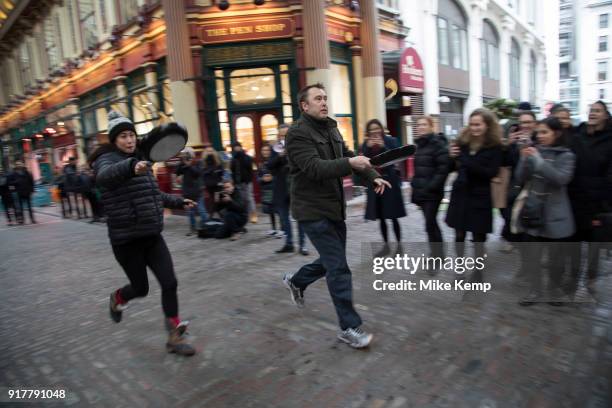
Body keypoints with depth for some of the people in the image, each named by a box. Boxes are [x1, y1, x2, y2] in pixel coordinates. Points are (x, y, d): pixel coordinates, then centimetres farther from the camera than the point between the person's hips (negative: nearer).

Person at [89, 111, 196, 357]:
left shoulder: (141, 160, 12)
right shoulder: (108, 159, -9)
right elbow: (105, 175, -37)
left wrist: (178, 202, 27)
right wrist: (130, 167, -55)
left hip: (152, 236, 6)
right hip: (126, 239, -5)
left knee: (169, 283, -4)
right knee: (141, 288, 9)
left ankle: (174, 338, 10)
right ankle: (118, 298, 46)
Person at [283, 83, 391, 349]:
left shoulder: (331, 128, 13)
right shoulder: (298, 133, -14)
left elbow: (348, 156, 16)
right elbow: (314, 168, -26)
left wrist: (373, 177, 3)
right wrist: (349, 164, -37)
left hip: (334, 207, 9)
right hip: (313, 210, -9)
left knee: (333, 260, 19)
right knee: (338, 268, -7)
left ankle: (296, 281, 43)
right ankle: (349, 327, 7)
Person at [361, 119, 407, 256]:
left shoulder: (391, 141, -2)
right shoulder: (366, 144, 6)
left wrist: (383, 146, -21)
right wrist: (368, 148, -15)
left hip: (390, 181, -3)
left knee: (393, 216, 0)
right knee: (381, 217, 9)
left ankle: (399, 244, 16)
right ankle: (386, 245, 21)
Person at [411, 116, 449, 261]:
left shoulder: (438, 143, -11)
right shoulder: (420, 144, 14)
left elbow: (443, 169, -18)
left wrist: (430, 187, -20)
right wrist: (415, 185, 13)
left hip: (432, 192, -8)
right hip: (421, 191, 8)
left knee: (430, 224, -7)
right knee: (432, 223, 14)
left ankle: (437, 256, 5)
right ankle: (436, 253, 25)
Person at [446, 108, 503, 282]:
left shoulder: (495, 146, -7)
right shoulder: (463, 141, 2)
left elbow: (491, 172, -17)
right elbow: (453, 168, 10)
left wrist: (466, 161, -25)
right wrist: (452, 157, -12)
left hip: (480, 196, -3)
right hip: (460, 194, 3)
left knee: (478, 237, 6)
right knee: (459, 234, 9)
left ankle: (478, 272, 22)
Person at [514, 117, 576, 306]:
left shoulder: (566, 155, -4)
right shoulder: (535, 151, 3)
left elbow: (561, 179, -20)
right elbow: (521, 179, 0)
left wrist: (539, 160, -23)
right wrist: (525, 159, -15)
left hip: (554, 214, -2)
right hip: (533, 211, 2)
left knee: (555, 255, 10)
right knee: (531, 253, 3)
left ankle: (555, 289, 30)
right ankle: (535, 291, 17)